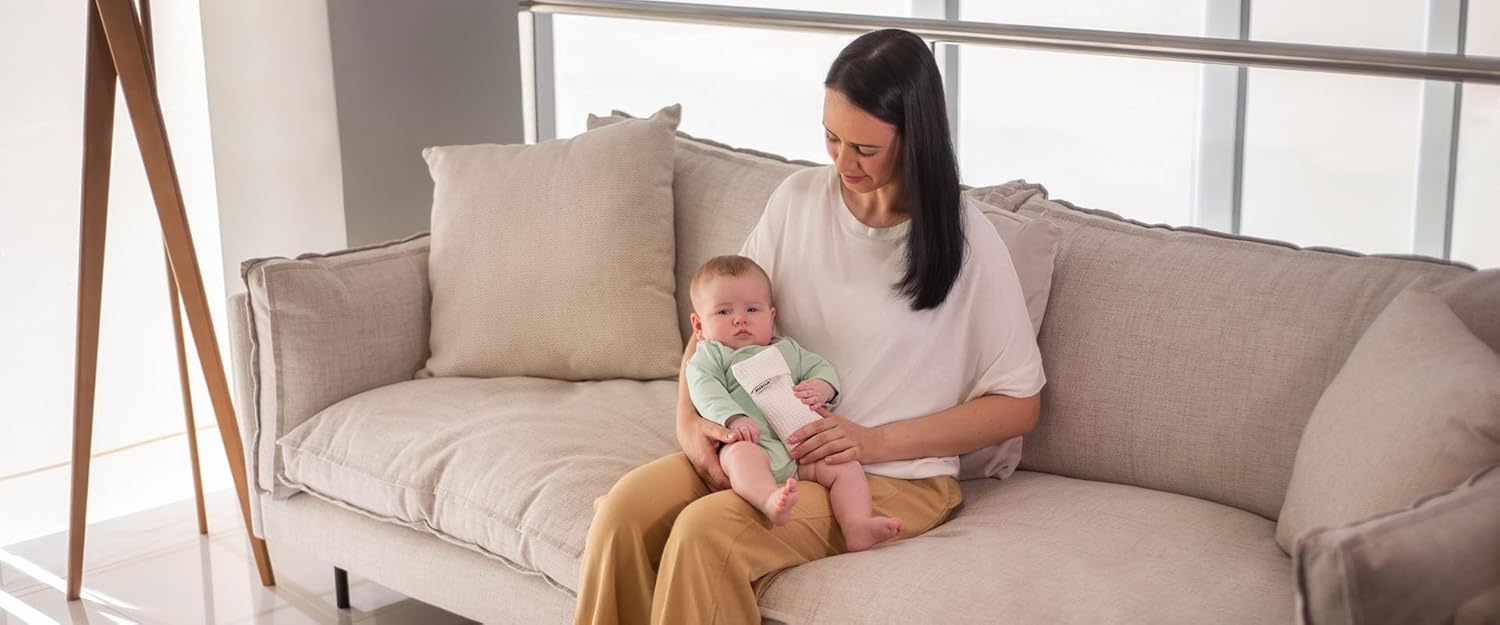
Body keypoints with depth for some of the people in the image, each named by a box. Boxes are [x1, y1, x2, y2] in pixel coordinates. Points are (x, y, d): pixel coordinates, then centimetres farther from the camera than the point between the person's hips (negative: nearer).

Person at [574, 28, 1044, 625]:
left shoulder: (965, 242, -9)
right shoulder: (798, 198, 3)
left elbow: (1018, 405, -5)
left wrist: (876, 440, -15)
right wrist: (690, 420, -8)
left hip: (893, 475, -4)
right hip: (769, 445, 5)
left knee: (707, 530, -30)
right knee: (626, 508, -23)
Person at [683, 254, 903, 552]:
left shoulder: (787, 349, 30)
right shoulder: (710, 355, 14)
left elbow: (820, 366, 27)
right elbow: (705, 391, -2)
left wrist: (822, 387, 0)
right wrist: (733, 419, -23)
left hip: (803, 448, 6)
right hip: (750, 445, -5)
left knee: (845, 464, -15)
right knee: (742, 455, -39)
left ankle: (856, 526, -31)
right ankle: (770, 500, -67)